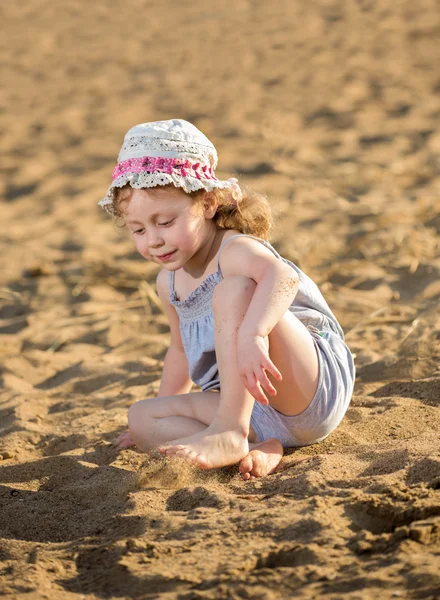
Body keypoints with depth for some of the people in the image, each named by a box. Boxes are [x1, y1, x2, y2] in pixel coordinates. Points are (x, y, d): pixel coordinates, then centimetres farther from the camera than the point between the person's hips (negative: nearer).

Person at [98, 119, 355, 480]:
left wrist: (251, 334, -59)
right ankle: (257, 448, -22)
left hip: (317, 388, -9)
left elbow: (283, 278, -42)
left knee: (234, 289, -28)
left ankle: (229, 433, -35)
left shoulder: (235, 252, -17)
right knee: (140, 416, -1)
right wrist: (164, 419, 31)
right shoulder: (169, 283, 11)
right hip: (255, 410, 9)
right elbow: (182, 350, 30)